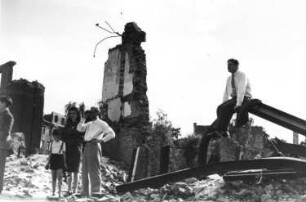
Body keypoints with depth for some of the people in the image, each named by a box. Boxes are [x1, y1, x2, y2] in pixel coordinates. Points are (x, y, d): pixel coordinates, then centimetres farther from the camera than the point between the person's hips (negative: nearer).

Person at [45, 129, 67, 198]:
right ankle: (53, 192, 10)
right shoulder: (52, 143, 11)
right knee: (53, 177, 5)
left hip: (60, 159, -3)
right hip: (53, 159, 3)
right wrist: (48, 162, 10)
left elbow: (64, 154, 3)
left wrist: (65, 163, -2)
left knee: (59, 177, -10)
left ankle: (59, 192, -9)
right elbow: (50, 153, 13)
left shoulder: (62, 143, 2)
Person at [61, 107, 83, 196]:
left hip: (76, 148, -4)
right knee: (69, 171, 4)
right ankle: (69, 190, 7)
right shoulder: (68, 125, 15)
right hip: (68, 149, 4)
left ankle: (75, 190, -1)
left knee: (75, 171, -4)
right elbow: (63, 136, 14)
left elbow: (82, 138, -6)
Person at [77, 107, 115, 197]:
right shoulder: (89, 124, 26)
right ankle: (85, 193, 14)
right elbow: (79, 128, 13)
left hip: (94, 146, -7)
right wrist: (83, 118, 10)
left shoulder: (101, 123, 4)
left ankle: (95, 193, -14)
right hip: (86, 147, 7)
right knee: (85, 170, 8)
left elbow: (112, 134, -5)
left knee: (93, 170, -12)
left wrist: (101, 140, -18)